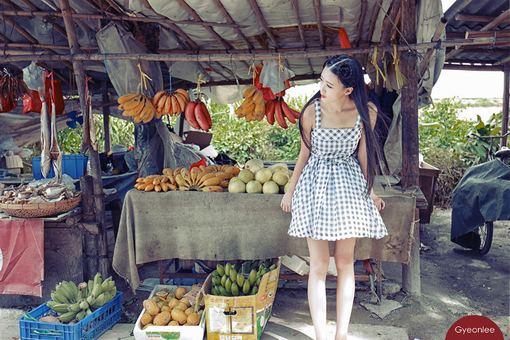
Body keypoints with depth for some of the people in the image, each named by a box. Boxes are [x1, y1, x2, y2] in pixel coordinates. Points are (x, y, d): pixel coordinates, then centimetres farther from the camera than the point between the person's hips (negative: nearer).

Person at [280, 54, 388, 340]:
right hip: (316, 185, -1)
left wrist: (370, 191, 15)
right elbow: (305, 153, 1)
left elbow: (363, 152, 6)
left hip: (349, 186, 2)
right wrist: (291, 190, 9)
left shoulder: (366, 113, -8)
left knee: (345, 263, 7)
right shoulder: (312, 111, -12)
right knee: (319, 266, -1)